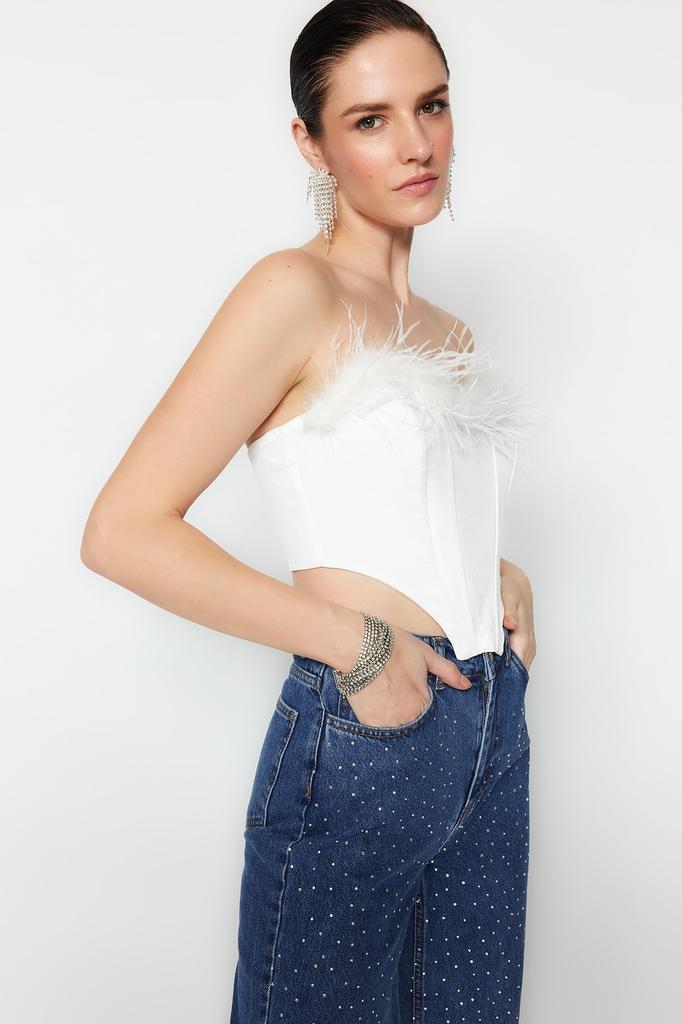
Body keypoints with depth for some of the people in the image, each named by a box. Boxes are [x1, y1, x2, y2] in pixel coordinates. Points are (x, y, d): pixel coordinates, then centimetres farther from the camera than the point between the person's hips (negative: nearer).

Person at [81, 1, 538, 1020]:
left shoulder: (449, 334, 13)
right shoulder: (297, 290, -9)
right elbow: (123, 532, -17)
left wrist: (502, 577, 5)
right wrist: (353, 644, -18)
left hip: (494, 729, 7)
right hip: (359, 738, -7)